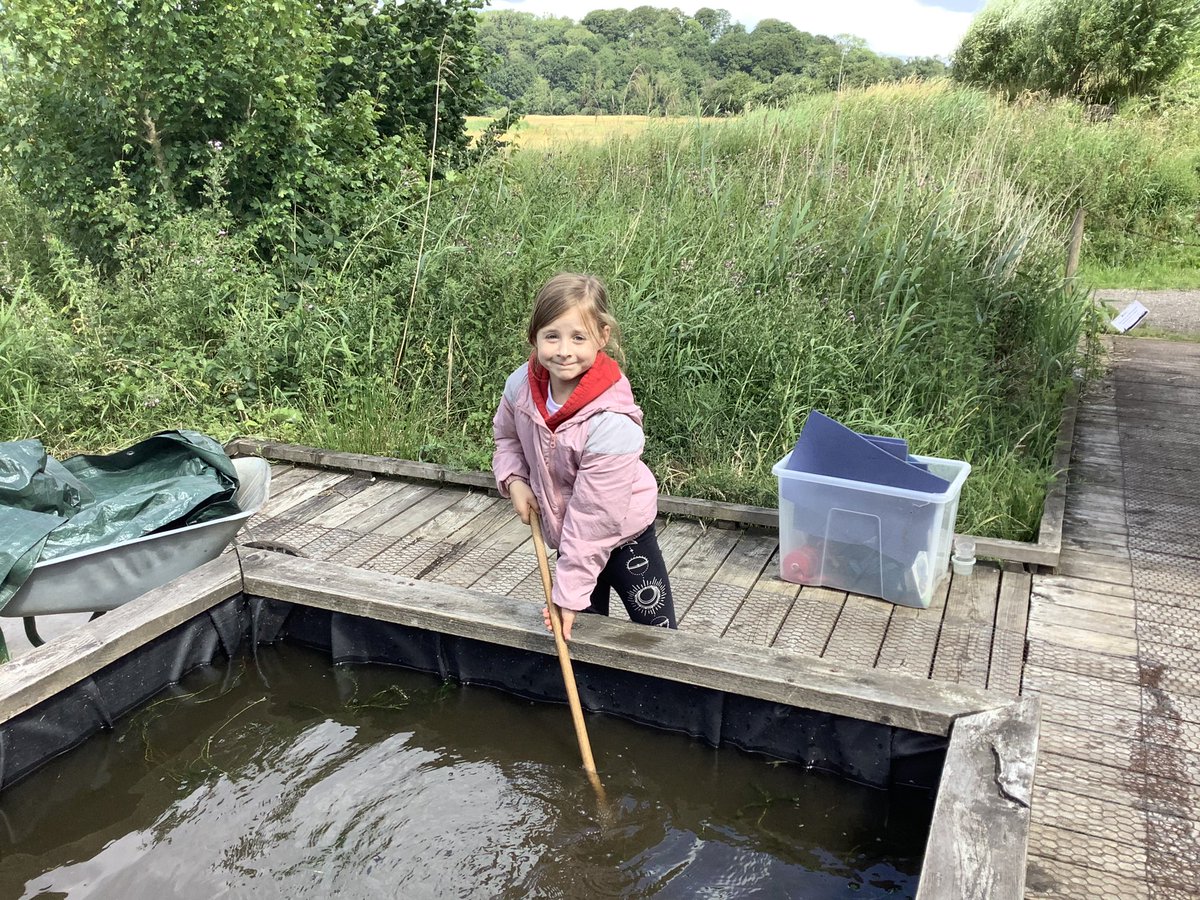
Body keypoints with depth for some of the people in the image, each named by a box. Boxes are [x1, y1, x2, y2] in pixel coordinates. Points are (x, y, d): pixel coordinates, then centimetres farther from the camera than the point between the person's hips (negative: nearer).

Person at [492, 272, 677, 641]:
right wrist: (514, 479, -11)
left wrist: (570, 594, -25)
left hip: (622, 535, -6)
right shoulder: (522, 385, -16)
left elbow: (594, 519, -30)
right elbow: (507, 435, 9)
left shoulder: (611, 423, -34)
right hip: (566, 532, 6)